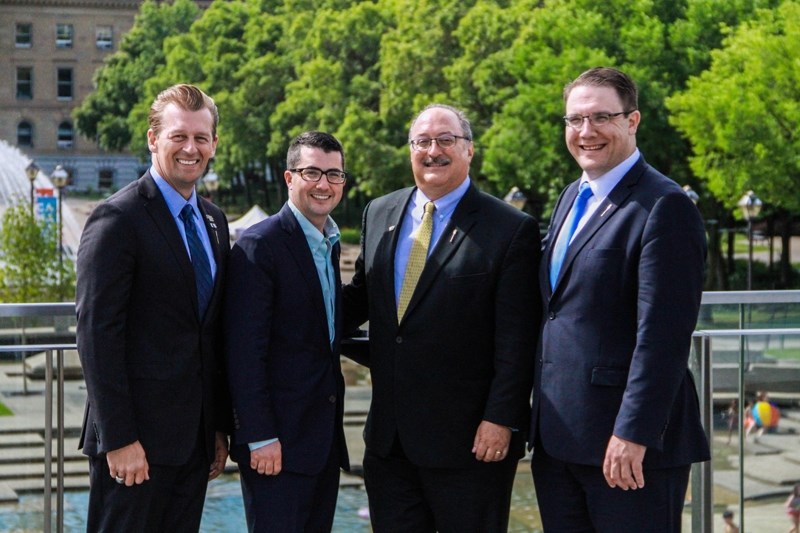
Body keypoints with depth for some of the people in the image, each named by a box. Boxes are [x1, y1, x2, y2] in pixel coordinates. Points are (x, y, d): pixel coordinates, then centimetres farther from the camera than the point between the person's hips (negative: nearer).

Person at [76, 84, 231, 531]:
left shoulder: (214, 221, 13)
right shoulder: (118, 219, -10)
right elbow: (97, 334, -15)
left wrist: (221, 426, 14)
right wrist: (119, 438, -18)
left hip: (196, 438, 7)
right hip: (137, 436, -7)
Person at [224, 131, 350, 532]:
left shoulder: (330, 243, 14)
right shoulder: (259, 245, -12)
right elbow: (244, 351, -16)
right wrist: (259, 436, -19)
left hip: (323, 435, 8)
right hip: (278, 439, -8)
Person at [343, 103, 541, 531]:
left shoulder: (511, 230, -8)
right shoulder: (379, 214, 9)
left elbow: (516, 340, -11)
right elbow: (361, 296, 19)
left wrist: (502, 419, -15)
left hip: (471, 439, -5)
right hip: (388, 438, 5)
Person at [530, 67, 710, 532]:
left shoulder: (665, 207, -13)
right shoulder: (573, 197, 16)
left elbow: (664, 334, -19)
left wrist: (634, 434, -23)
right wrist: (542, 422, 16)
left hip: (627, 445, -8)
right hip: (557, 442, 8)